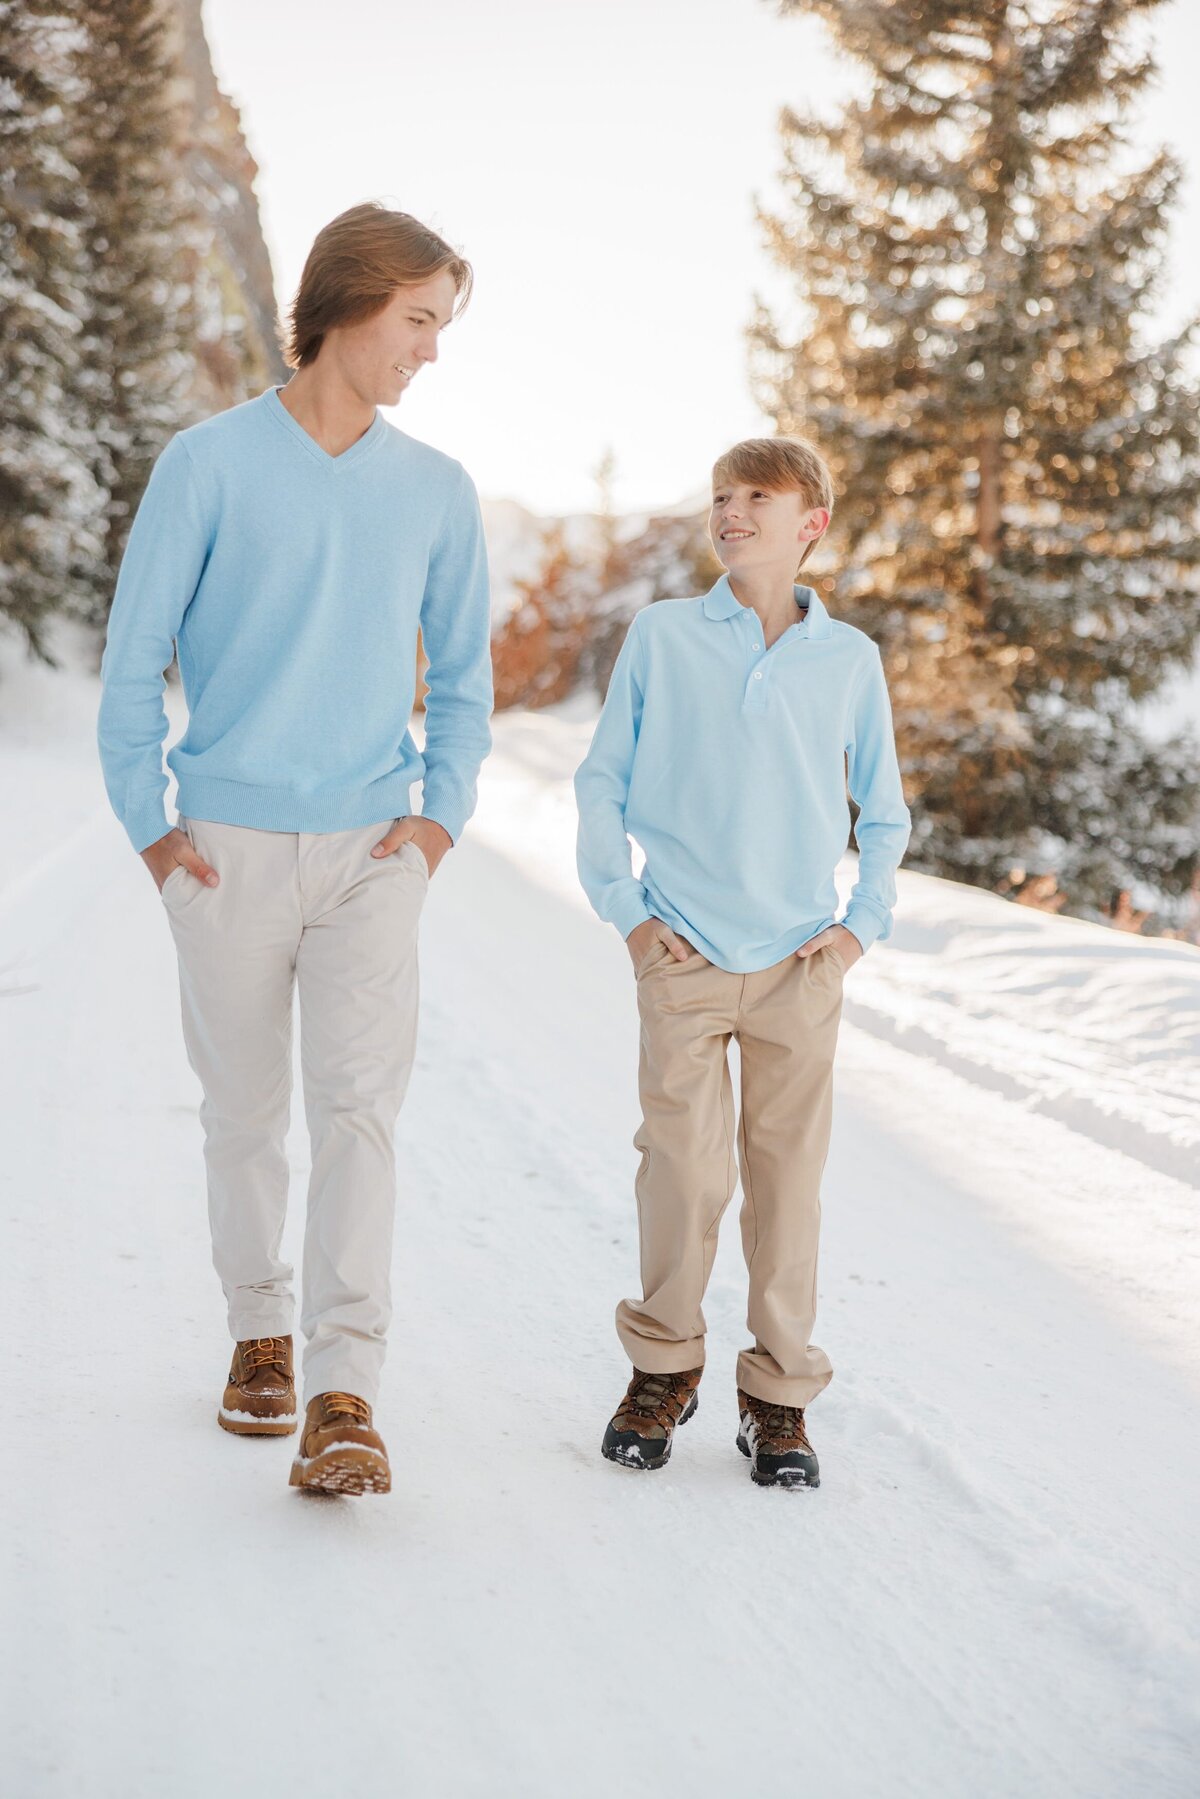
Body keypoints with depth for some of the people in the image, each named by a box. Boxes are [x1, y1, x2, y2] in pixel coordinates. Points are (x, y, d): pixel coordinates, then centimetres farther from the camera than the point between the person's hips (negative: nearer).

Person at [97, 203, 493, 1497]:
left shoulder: (437, 491, 7)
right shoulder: (211, 465, -2)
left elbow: (462, 677, 14)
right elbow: (133, 660, 1)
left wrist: (440, 812, 1)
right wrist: (148, 823, -4)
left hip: (370, 852, 1)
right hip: (227, 845, -1)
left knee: (359, 1106, -10)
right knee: (244, 1109, 10)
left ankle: (343, 1397, -11)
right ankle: (259, 1332, 29)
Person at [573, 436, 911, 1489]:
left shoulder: (848, 658, 5)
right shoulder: (662, 635, 3)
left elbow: (884, 812, 14)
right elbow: (602, 781, 8)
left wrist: (863, 926, 4)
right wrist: (622, 907, 1)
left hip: (800, 966, 1)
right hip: (683, 958, -1)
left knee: (788, 1175, 4)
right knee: (683, 1171, -1)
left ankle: (780, 1393, 16)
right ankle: (664, 1366, 19)